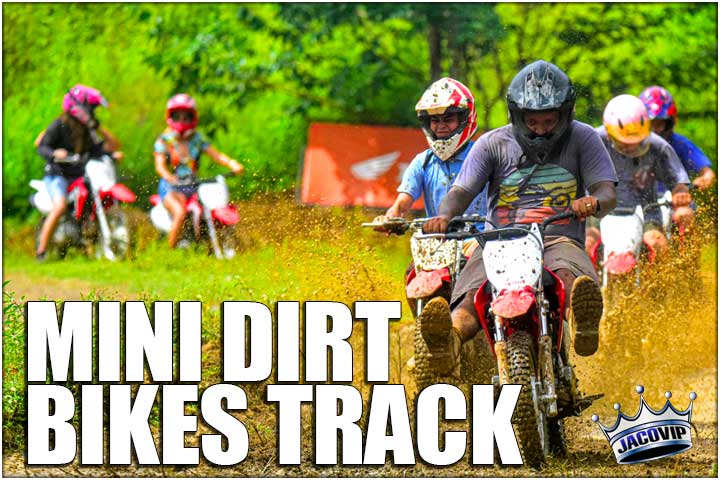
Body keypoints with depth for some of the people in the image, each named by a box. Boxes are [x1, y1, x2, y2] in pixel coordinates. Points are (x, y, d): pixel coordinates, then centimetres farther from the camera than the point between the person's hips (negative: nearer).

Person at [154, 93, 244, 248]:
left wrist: (232, 163, -17)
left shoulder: (197, 139, 12)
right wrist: (169, 177, -36)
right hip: (171, 187, -4)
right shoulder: (164, 140, 1)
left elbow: (216, 155, 3)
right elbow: (160, 165, -13)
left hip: (192, 186, 4)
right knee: (180, 212, -34)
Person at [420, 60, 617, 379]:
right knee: (471, 295, -33)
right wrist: (444, 215, -22)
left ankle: (583, 326, -72)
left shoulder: (582, 139, 9)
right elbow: (462, 191, 3)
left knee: (568, 275, -40)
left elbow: (607, 192, -1)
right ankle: (449, 343, -63)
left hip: (559, 240, -1)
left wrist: (594, 202, -28)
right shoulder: (493, 144, 11)